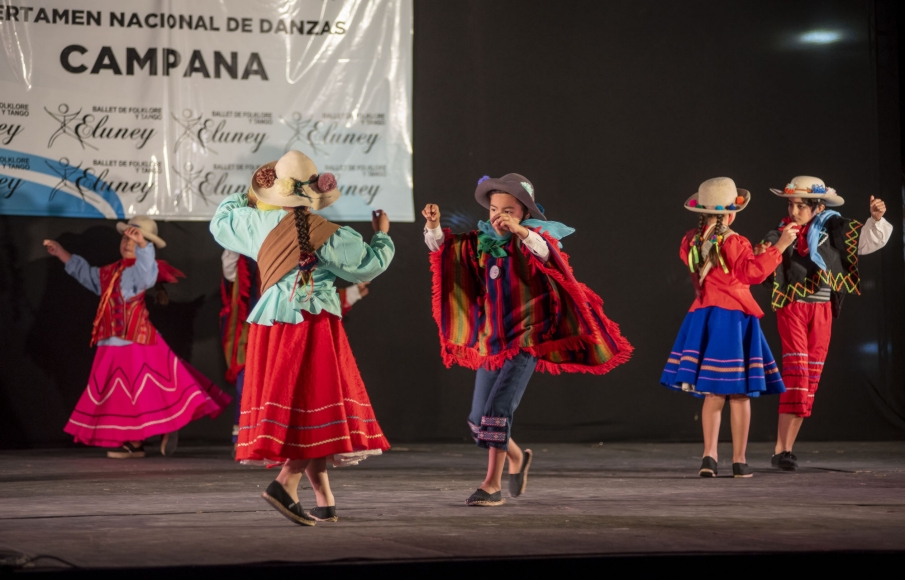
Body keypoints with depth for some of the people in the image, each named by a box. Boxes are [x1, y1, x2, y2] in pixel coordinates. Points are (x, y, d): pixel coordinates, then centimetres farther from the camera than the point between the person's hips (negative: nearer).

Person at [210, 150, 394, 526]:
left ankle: (325, 502, 12)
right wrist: (382, 236, 19)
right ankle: (286, 484, -23)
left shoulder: (257, 224, 4)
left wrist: (243, 197, 40)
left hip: (271, 327, 5)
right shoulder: (326, 235, -7)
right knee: (317, 404, -4)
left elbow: (220, 222, 24)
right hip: (314, 323, -5)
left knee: (290, 408, 9)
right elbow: (369, 264, 1)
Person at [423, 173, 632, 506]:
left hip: (526, 341, -6)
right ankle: (516, 457, 37)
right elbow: (442, 247, 0)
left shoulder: (535, 239, -7)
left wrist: (521, 232, -46)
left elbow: (549, 254, -29)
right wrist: (434, 225, -21)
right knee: (478, 419, 9)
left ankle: (493, 485, -8)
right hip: (491, 341, 6)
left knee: (498, 409, -17)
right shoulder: (482, 242, 6)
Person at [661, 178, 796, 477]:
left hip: (703, 317, 5)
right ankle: (739, 460, 2)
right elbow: (754, 272, -13)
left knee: (713, 393, 8)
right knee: (739, 394, 1)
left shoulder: (691, 242, 5)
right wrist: (779, 246, -10)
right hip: (735, 318, -5)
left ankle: (709, 455, 0)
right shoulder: (734, 244, -11)